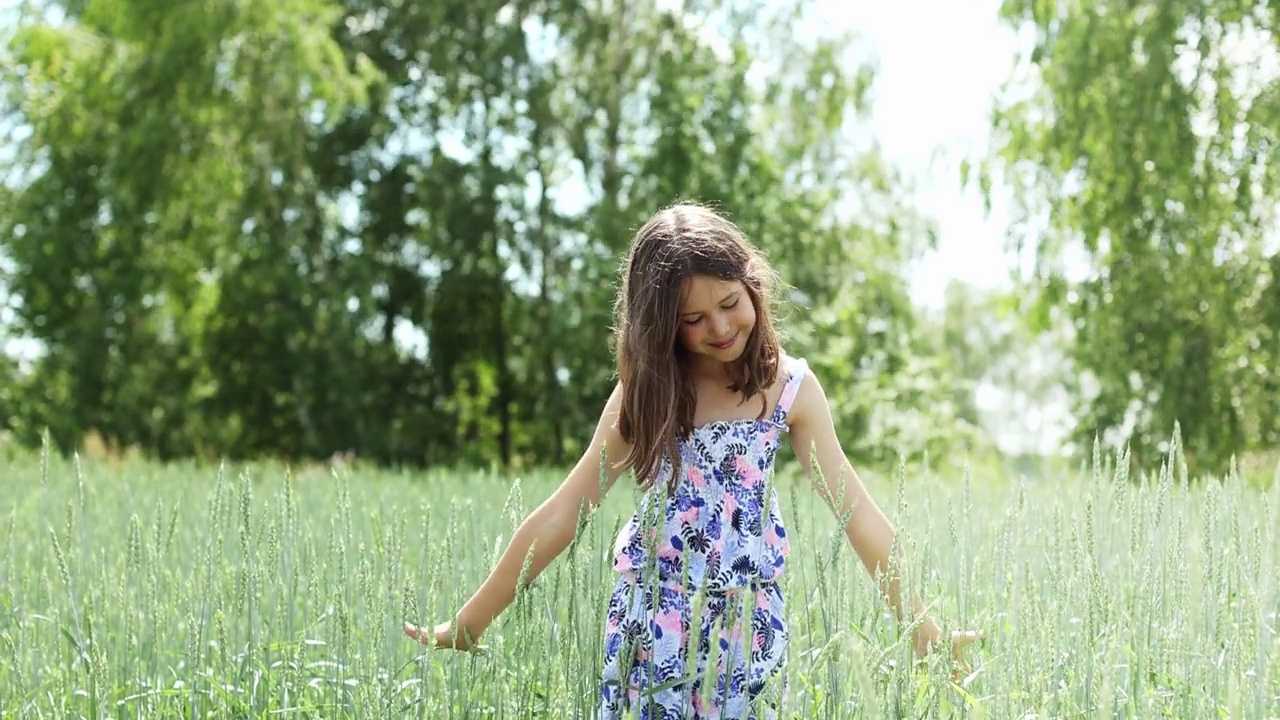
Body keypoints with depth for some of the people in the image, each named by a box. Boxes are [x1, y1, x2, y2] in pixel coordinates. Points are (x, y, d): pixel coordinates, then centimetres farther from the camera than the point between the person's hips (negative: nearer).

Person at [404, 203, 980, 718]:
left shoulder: (790, 388, -2)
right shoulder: (647, 392, 1)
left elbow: (856, 512, -2)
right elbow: (561, 516, 0)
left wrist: (923, 630, -5)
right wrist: (466, 627, -2)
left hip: (749, 627, -1)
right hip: (651, 622, 1)